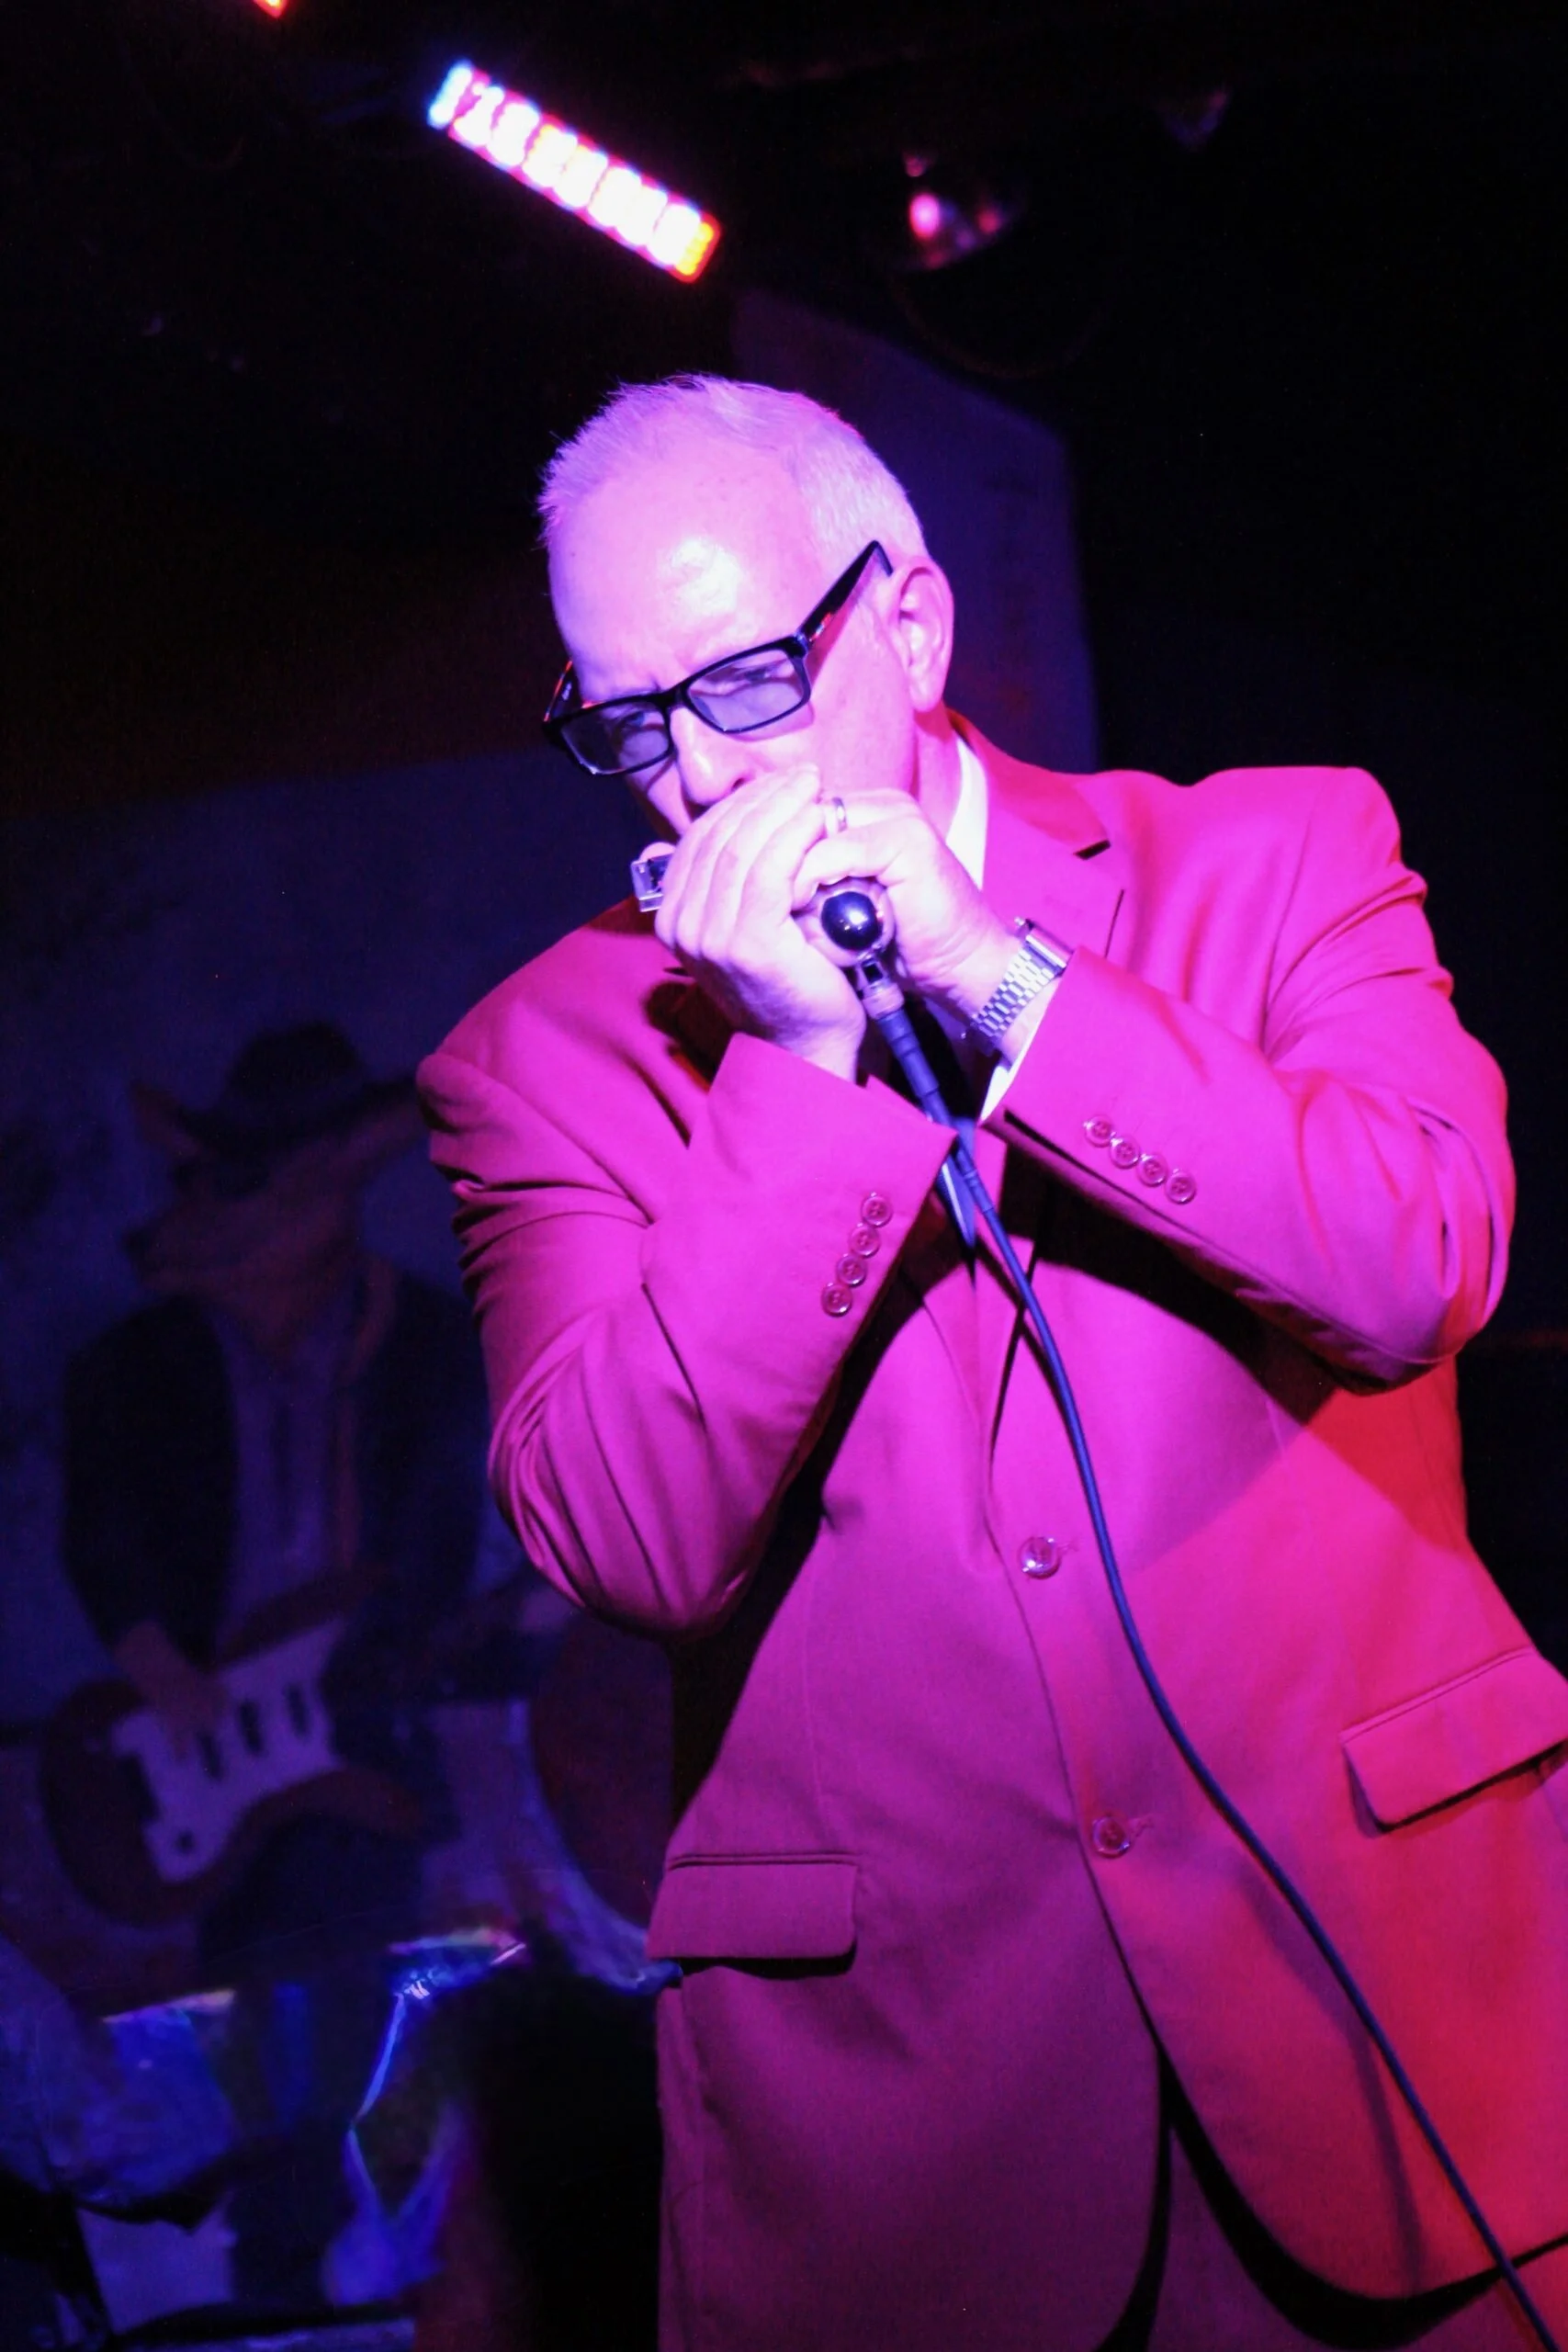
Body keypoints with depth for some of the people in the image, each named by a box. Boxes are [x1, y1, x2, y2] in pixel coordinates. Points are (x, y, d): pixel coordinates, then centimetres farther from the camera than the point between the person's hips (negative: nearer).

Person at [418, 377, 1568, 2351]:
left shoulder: (1276, 858, 4)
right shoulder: (546, 1057, 2)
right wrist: (807, 1059, -15)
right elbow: (627, 1544, -10)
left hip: (1381, 1931, 1)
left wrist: (994, 981, -14)